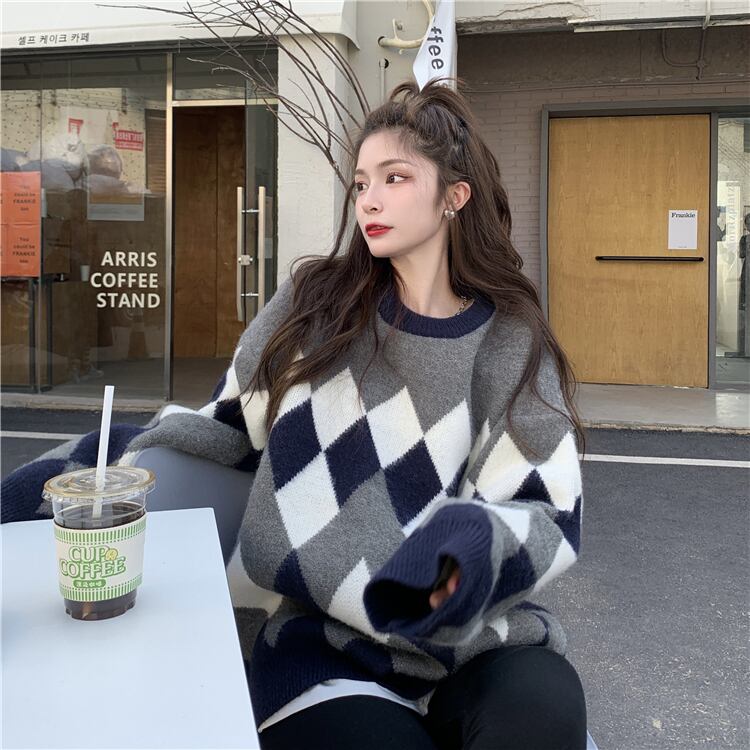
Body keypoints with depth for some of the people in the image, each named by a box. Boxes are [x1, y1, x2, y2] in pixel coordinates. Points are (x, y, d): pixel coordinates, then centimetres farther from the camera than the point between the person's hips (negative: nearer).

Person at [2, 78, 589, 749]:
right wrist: (76, 469, 7)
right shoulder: (316, 304, 5)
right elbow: (225, 426, 13)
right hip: (317, 639, 0)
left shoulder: (511, 344, 2)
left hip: (466, 631, 0)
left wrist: (476, 542, -23)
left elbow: (549, 515, -1)